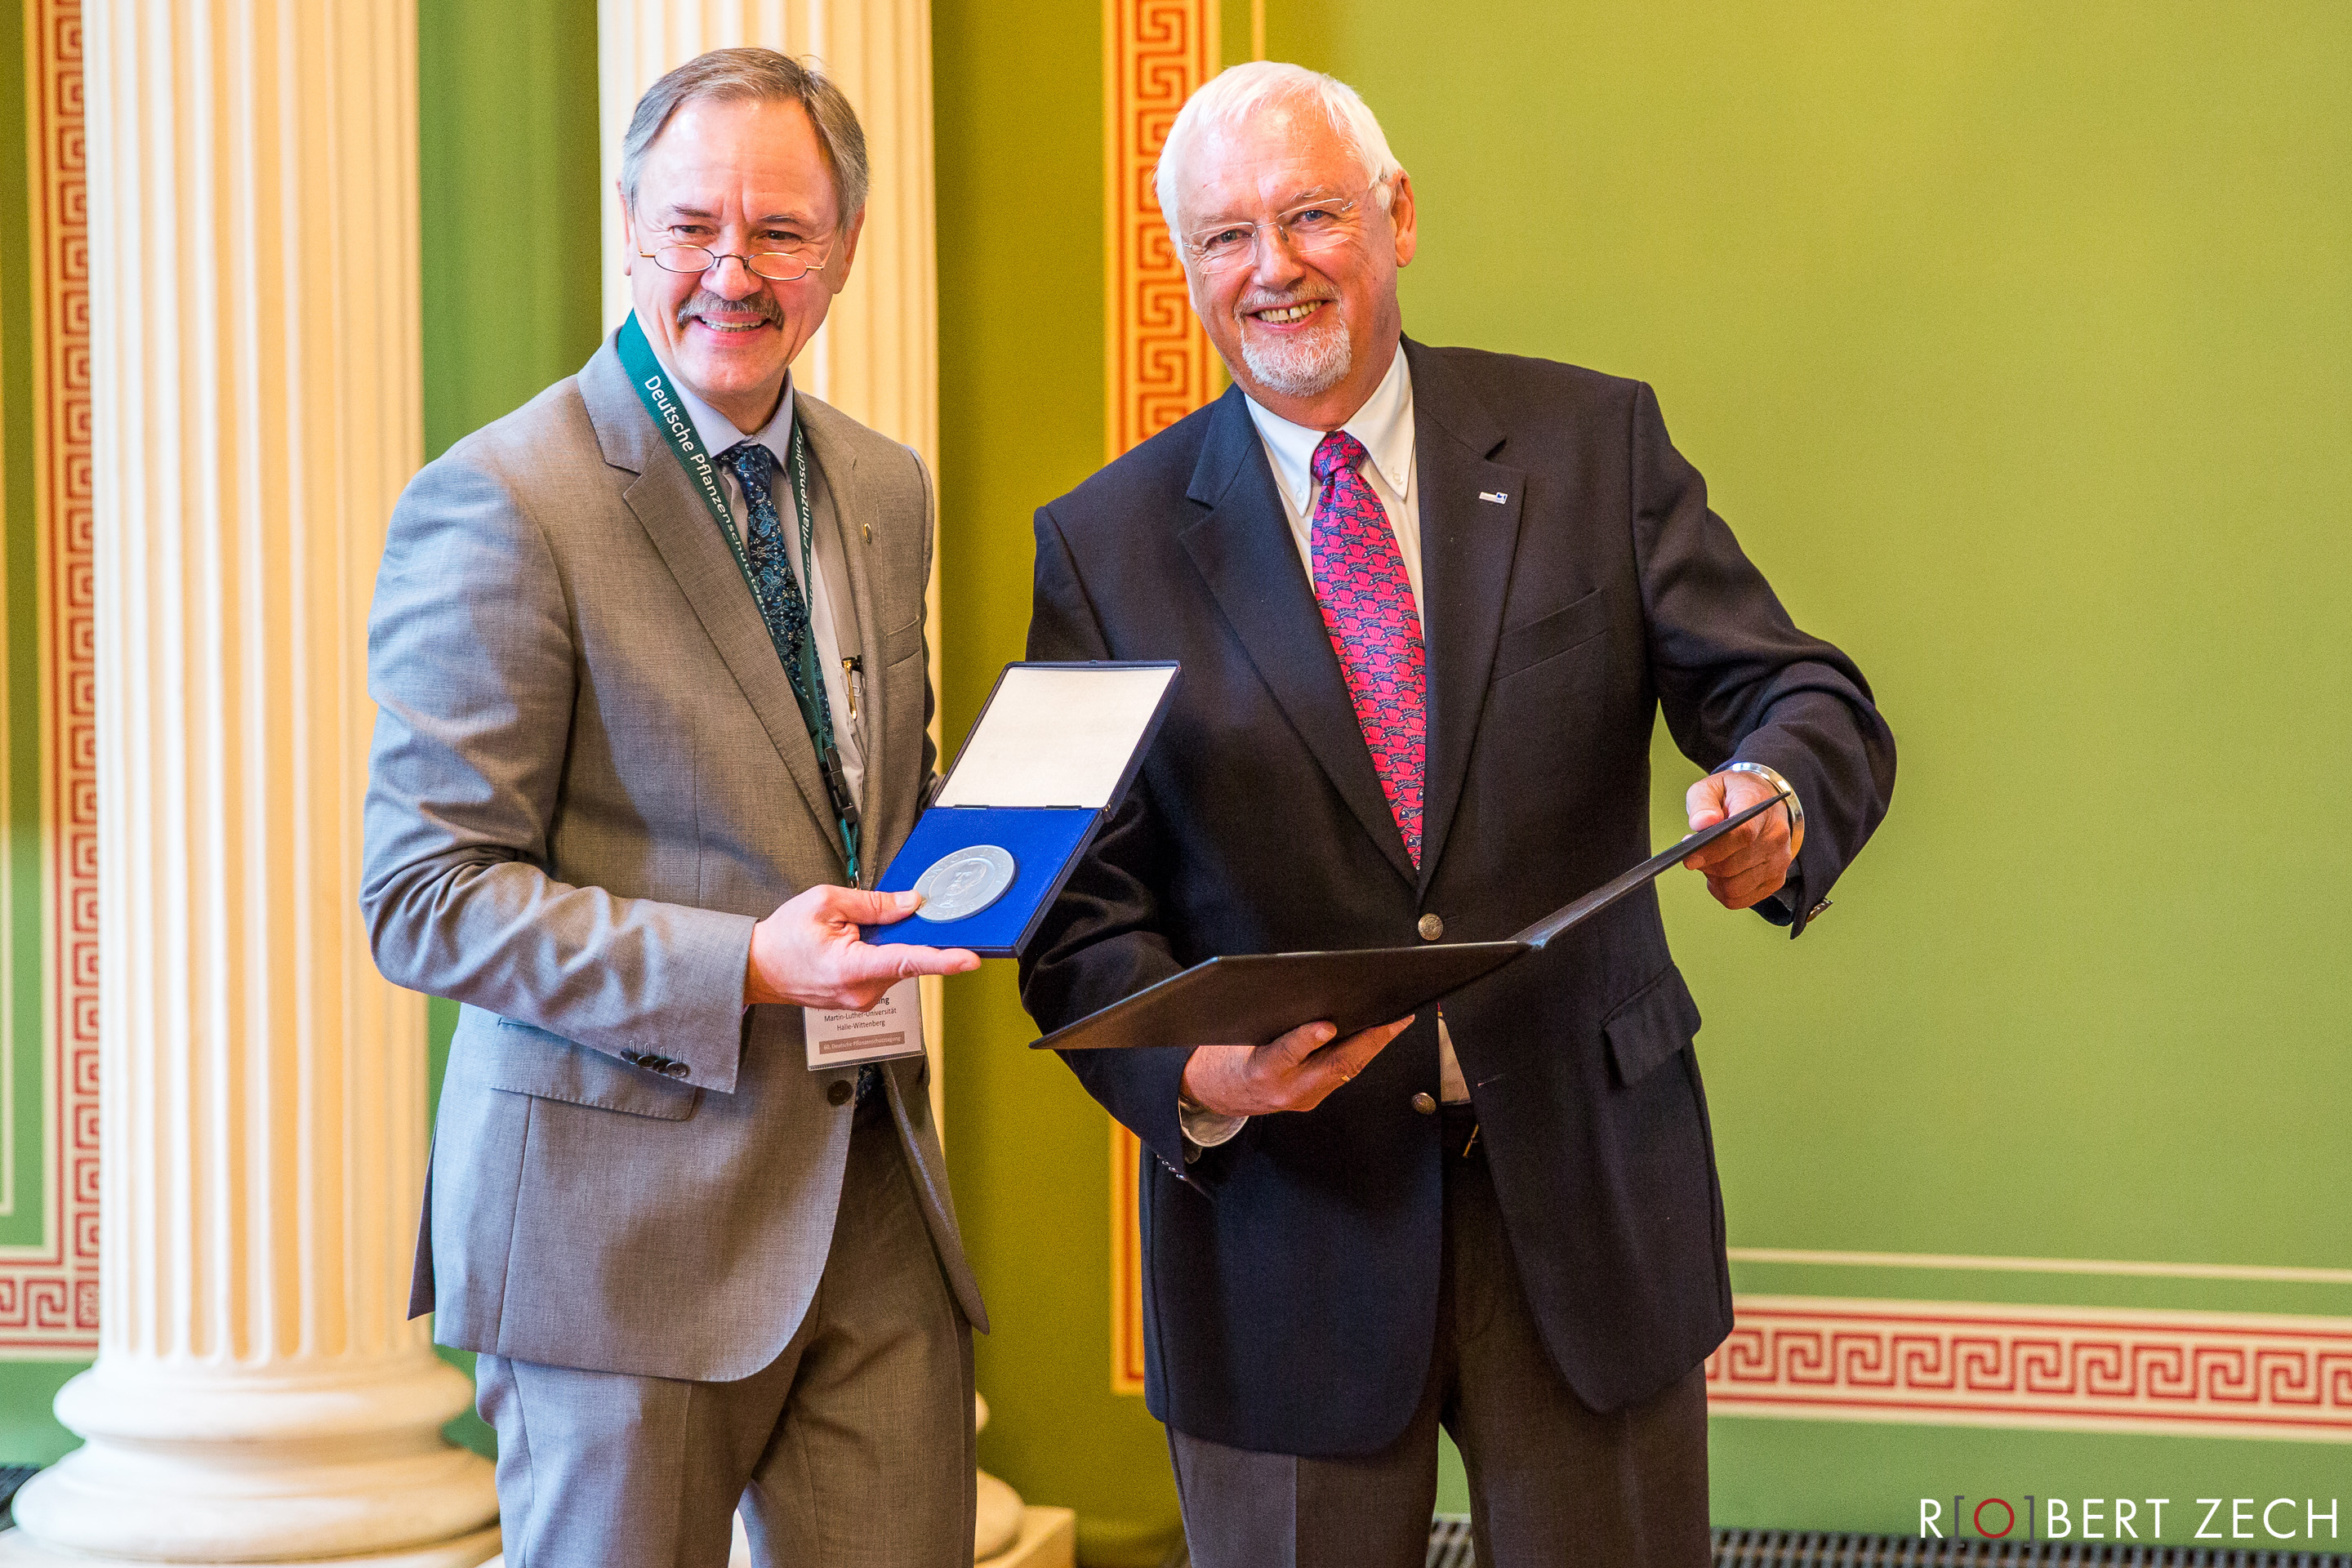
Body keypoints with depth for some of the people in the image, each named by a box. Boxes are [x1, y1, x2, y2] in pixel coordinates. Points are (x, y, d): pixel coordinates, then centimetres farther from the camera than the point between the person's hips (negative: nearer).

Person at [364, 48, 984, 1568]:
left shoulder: (884, 489, 11)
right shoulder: (500, 503, -11)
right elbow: (423, 899, -13)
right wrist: (740, 969, -23)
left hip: (881, 1202, 6)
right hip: (633, 1202, -6)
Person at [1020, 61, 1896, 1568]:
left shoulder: (1595, 444, 2)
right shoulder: (1109, 543, 1)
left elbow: (1811, 704, -3)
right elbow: (1084, 911, -1)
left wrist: (1775, 799, -27)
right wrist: (1196, 1077, -21)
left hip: (1586, 1187, 1)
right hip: (1286, 1206, 0)